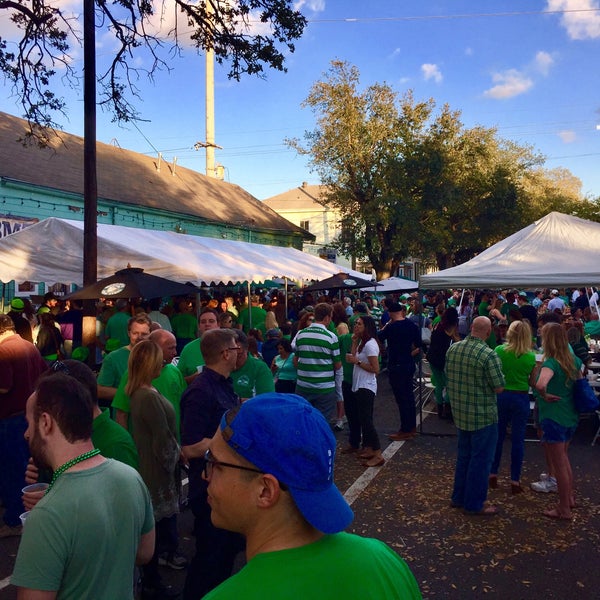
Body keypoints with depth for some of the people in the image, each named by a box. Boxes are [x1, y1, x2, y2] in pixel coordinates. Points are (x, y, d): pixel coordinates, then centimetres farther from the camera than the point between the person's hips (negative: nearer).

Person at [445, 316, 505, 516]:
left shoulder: (452, 349, 0)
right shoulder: (489, 355, -22)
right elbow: (499, 387, -18)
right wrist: (498, 373, 0)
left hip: (460, 413, 7)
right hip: (483, 416, -7)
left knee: (463, 456, 21)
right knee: (480, 460, 6)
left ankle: (458, 497, 31)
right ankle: (474, 504, 16)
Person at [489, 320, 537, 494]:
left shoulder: (499, 351, -9)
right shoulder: (531, 356, -8)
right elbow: (533, 382, -1)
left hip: (501, 396, 1)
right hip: (521, 398, -1)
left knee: (498, 436, 14)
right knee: (518, 439, 7)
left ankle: (492, 474, 23)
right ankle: (515, 481, 13)